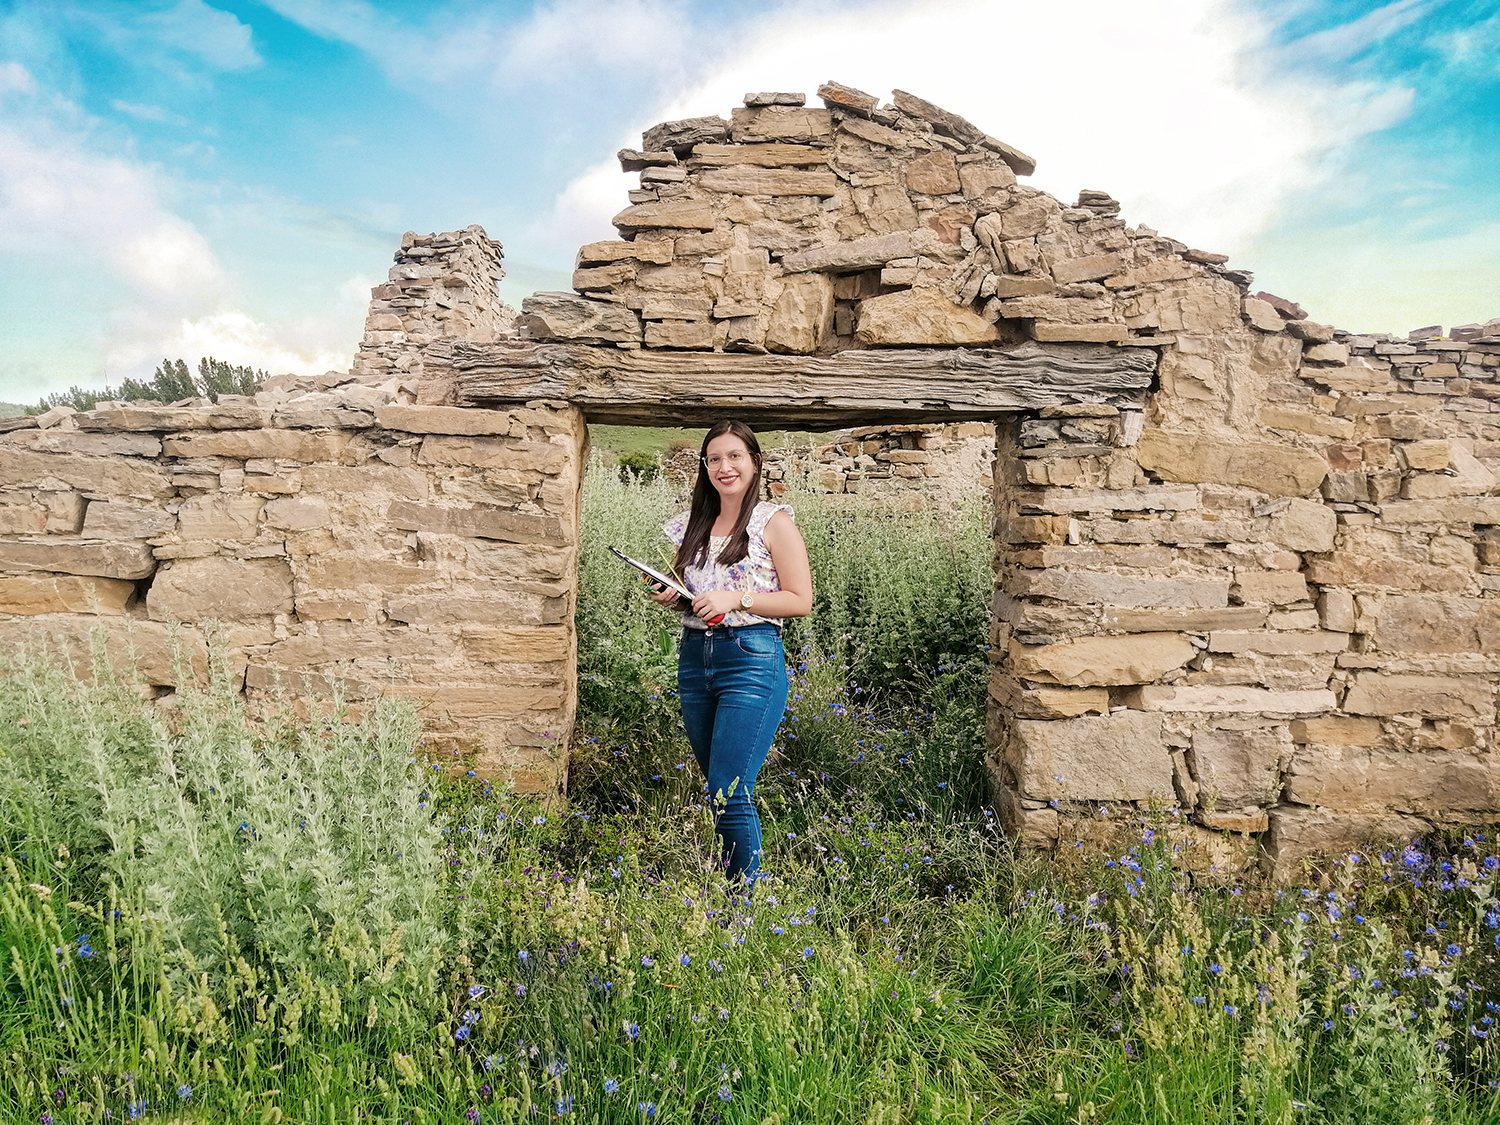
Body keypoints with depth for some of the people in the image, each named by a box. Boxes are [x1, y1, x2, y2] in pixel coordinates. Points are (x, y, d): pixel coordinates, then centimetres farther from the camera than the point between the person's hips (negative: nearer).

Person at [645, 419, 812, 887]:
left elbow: (800, 600, -6)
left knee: (730, 794, -11)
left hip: (752, 660, -6)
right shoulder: (692, 524, 15)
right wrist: (670, 596, 3)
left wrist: (736, 598, -15)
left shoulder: (774, 522, -2)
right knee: (717, 789, 11)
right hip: (694, 657, 6)